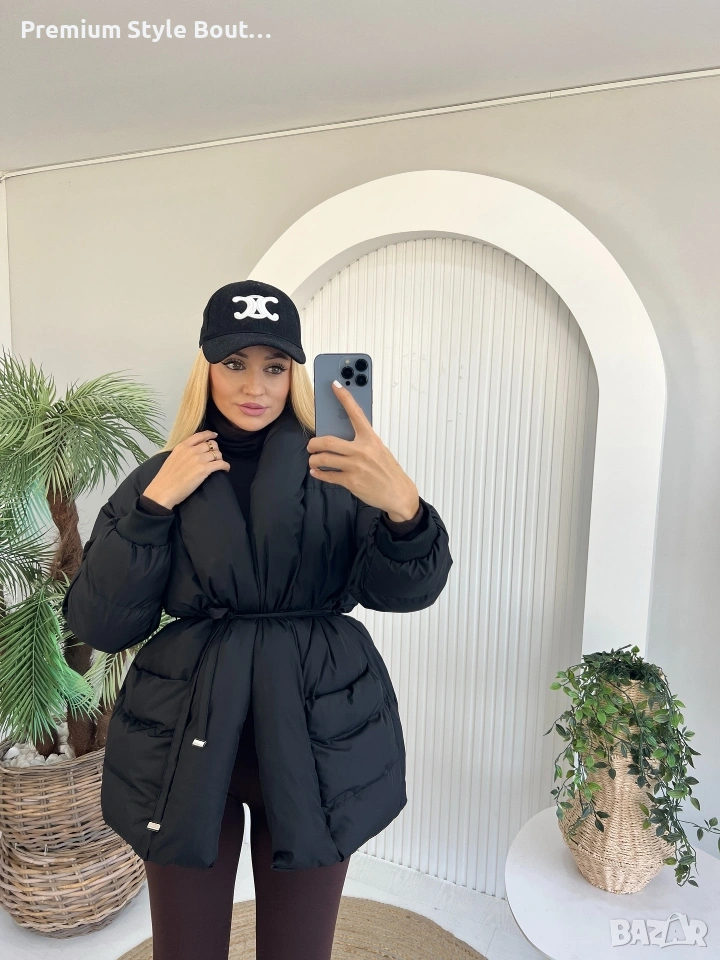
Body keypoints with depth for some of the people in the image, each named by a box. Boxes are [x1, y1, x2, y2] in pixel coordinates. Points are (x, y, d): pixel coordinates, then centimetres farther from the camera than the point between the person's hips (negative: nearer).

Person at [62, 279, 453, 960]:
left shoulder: (336, 473, -4)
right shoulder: (159, 477, 1)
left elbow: (406, 590, -18)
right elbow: (99, 625, -5)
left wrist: (404, 507, -40)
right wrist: (156, 503, -16)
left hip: (313, 740, 0)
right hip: (188, 743, 1)